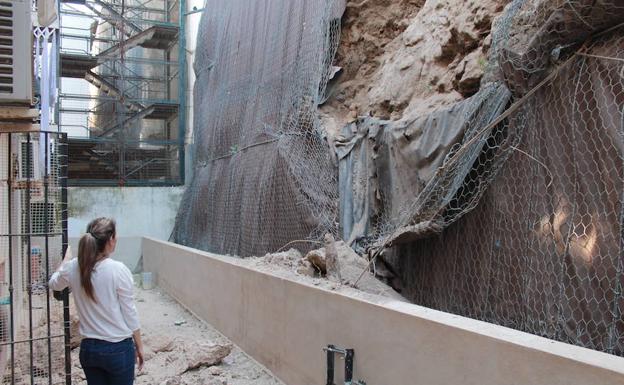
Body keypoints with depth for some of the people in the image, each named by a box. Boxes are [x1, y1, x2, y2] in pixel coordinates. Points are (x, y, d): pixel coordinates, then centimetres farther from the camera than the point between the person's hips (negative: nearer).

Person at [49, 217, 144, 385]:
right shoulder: (118, 270, -19)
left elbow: (53, 284, 18)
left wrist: (66, 258, 31)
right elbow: (129, 313, -12)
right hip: (118, 349, -4)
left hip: (88, 348, 5)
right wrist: (139, 346, 0)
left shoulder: (73, 268, -6)